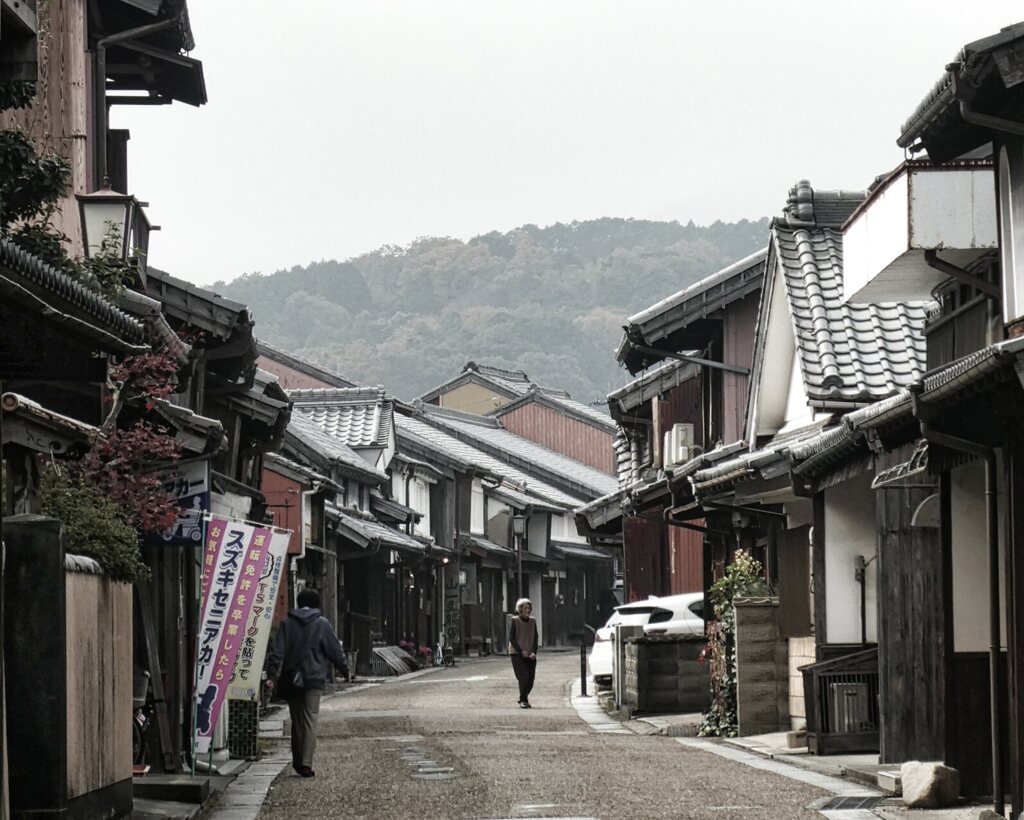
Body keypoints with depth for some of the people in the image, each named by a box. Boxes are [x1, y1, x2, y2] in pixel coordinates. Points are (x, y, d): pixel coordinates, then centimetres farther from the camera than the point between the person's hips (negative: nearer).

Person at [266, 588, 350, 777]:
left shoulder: (287, 623, 5)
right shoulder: (322, 624, -2)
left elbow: (277, 652, -2)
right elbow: (335, 651, 2)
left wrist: (271, 674, -4)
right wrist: (345, 672, 14)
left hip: (290, 680, 3)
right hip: (313, 679, -3)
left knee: (296, 721, 13)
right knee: (310, 721, -4)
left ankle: (298, 761, 18)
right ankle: (306, 763, -14)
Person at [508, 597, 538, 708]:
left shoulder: (532, 621, 8)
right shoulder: (514, 621, -3)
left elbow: (535, 638, 8)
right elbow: (511, 638, -6)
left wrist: (534, 652, -7)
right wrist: (521, 651, -13)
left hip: (530, 655, 4)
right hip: (517, 654, -4)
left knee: (531, 678, 1)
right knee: (523, 676, -14)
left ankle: (523, 699, 20)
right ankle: (523, 700, -5)